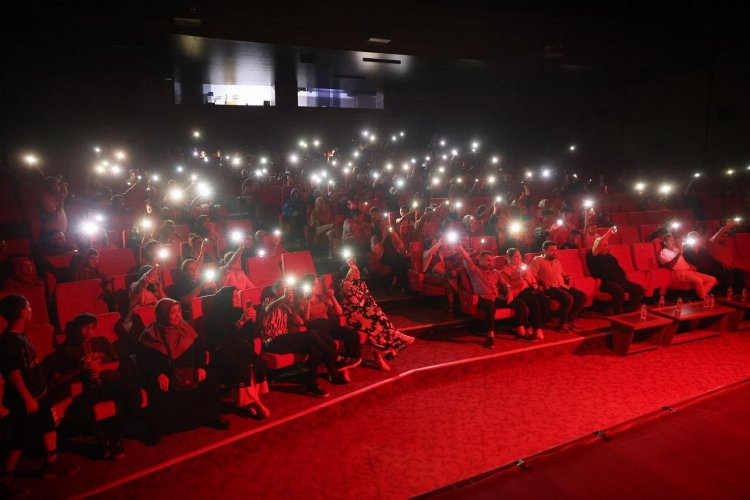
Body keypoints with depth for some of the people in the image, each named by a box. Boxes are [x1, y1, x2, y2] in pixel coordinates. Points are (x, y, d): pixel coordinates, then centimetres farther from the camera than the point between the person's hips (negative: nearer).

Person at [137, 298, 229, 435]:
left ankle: (209, 417, 3)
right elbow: (143, 359, -8)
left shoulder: (185, 328, 8)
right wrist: (158, 374, -22)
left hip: (187, 372, 4)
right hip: (164, 375, -4)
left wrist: (201, 366, -8)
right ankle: (157, 428, -11)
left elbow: (200, 348, 9)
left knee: (209, 380, -15)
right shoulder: (151, 335, -3)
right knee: (160, 392, -33)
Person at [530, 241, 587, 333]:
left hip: (563, 285, 8)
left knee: (582, 296, -10)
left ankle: (570, 321, -2)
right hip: (550, 287, -8)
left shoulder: (556, 261, 28)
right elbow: (532, 274, -9)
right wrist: (542, 280, -24)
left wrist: (567, 277, 16)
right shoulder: (537, 260, 3)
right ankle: (562, 323, -12)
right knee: (568, 298, -31)